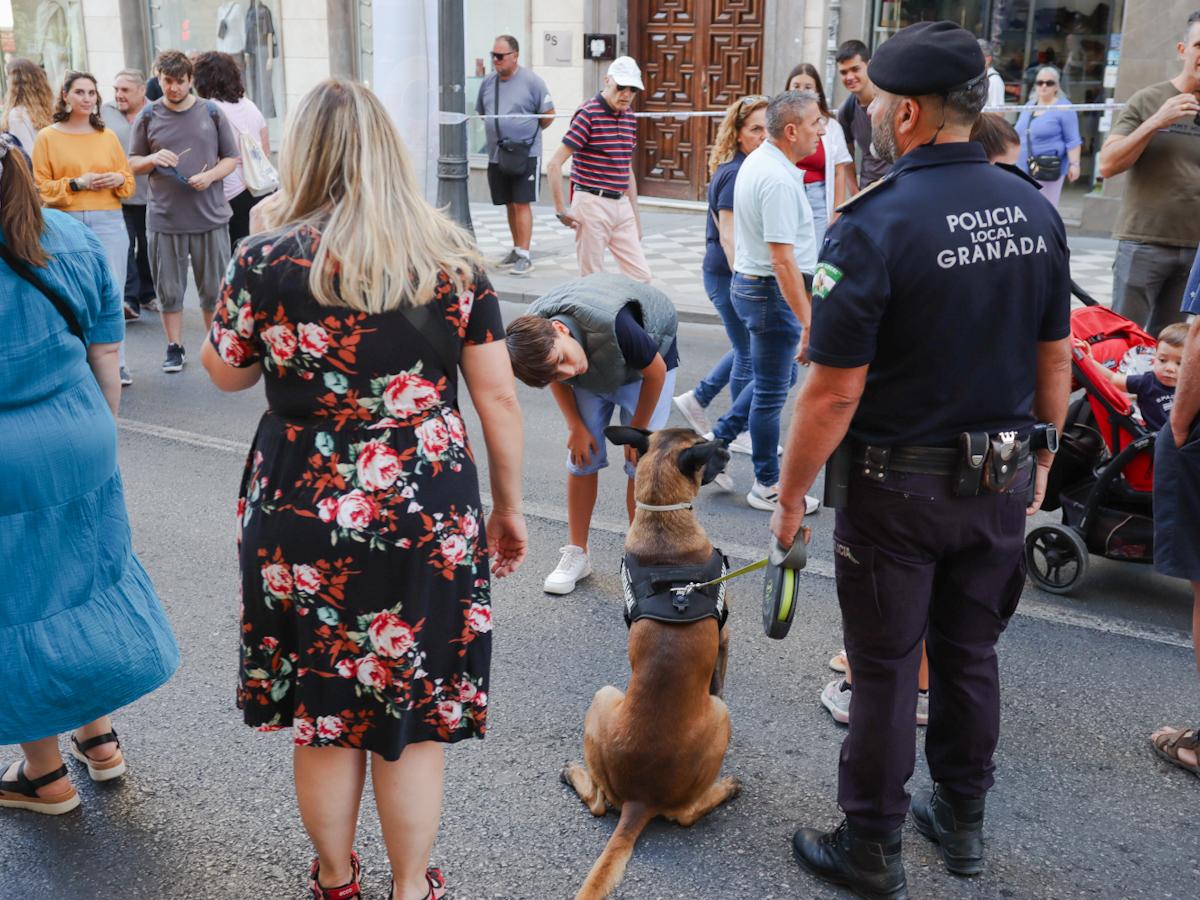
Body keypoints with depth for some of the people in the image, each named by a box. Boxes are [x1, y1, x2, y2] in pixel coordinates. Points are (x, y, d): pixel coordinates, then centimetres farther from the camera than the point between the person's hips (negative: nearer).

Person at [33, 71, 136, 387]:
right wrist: (76, 184, -9)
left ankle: (115, 363, 8)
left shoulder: (108, 136, 14)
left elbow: (129, 180, 19)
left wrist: (118, 179, -3)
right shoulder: (47, 137, 6)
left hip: (109, 221, 2)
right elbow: (41, 187, 4)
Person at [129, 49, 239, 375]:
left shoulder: (211, 113, 4)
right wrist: (153, 159, -11)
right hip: (164, 218, 1)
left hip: (210, 215, -1)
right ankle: (175, 347, 19)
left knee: (214, 287, 6)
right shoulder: (148, 117, 6)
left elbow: (231, 158, 8)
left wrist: (211, 175, -12)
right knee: (169, 289, 7)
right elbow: (133, 164, 12)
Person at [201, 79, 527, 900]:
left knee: (325, 715, 17)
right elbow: (499, 399, -1)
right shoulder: (453, 257, -3)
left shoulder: (268, 260, -8)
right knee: (415, 715, 15)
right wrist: (509, 507, 10)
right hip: (429, 516, 1)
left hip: (307, 522, -1)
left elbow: (228, 373, 8)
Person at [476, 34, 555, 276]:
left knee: (522, 203, -9)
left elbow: (548, 115, -3)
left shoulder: (531, 81, -6)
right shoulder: (488, 83, 10)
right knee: (510, 204, 12)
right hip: (497, 155, 5)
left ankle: (524, 255, -7)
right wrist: (498, 130, 12)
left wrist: (526, 131, 3)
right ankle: (517, 249, 24)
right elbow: (481, 114, 22)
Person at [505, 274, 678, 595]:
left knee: (642, 463, -8)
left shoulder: (613, 325, -45)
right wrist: (576, 427, -9)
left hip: (641, 368, -3)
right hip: (590, 373, 4)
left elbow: (656, 372, -24)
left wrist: (637, 432, -13)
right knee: (582, 457, -1)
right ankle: (577, 554, 11)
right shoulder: (533, 338, -30)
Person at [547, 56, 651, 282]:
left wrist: (635, 214, 20)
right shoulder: (588, 114, -10)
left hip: (621, 204, 7)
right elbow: (554, 164, -13)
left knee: (641, 277, 3)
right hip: (593, 204, -7)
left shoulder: (629, 118, 12)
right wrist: (560, 211, -15)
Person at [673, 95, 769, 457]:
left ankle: (697, 399, 30)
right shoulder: (735, 174, -19)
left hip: (742, 274, 9)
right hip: (729, 276, -9)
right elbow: (728, 236, -22)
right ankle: (741, 433, 19)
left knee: (749, 347, 17)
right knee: (749, 352, 3)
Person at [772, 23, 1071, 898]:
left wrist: (791, 496, -9)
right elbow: (1054, 359, 7)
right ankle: (962, 822, 38)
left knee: (886, 671, 8)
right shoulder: (1035, 209, -1)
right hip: (1004, 481, 6)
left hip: (901, 487, -6)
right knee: (971, 655, 20)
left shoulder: (876, 225, -21)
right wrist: (1041, 453, 20)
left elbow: (834, 392, -20)